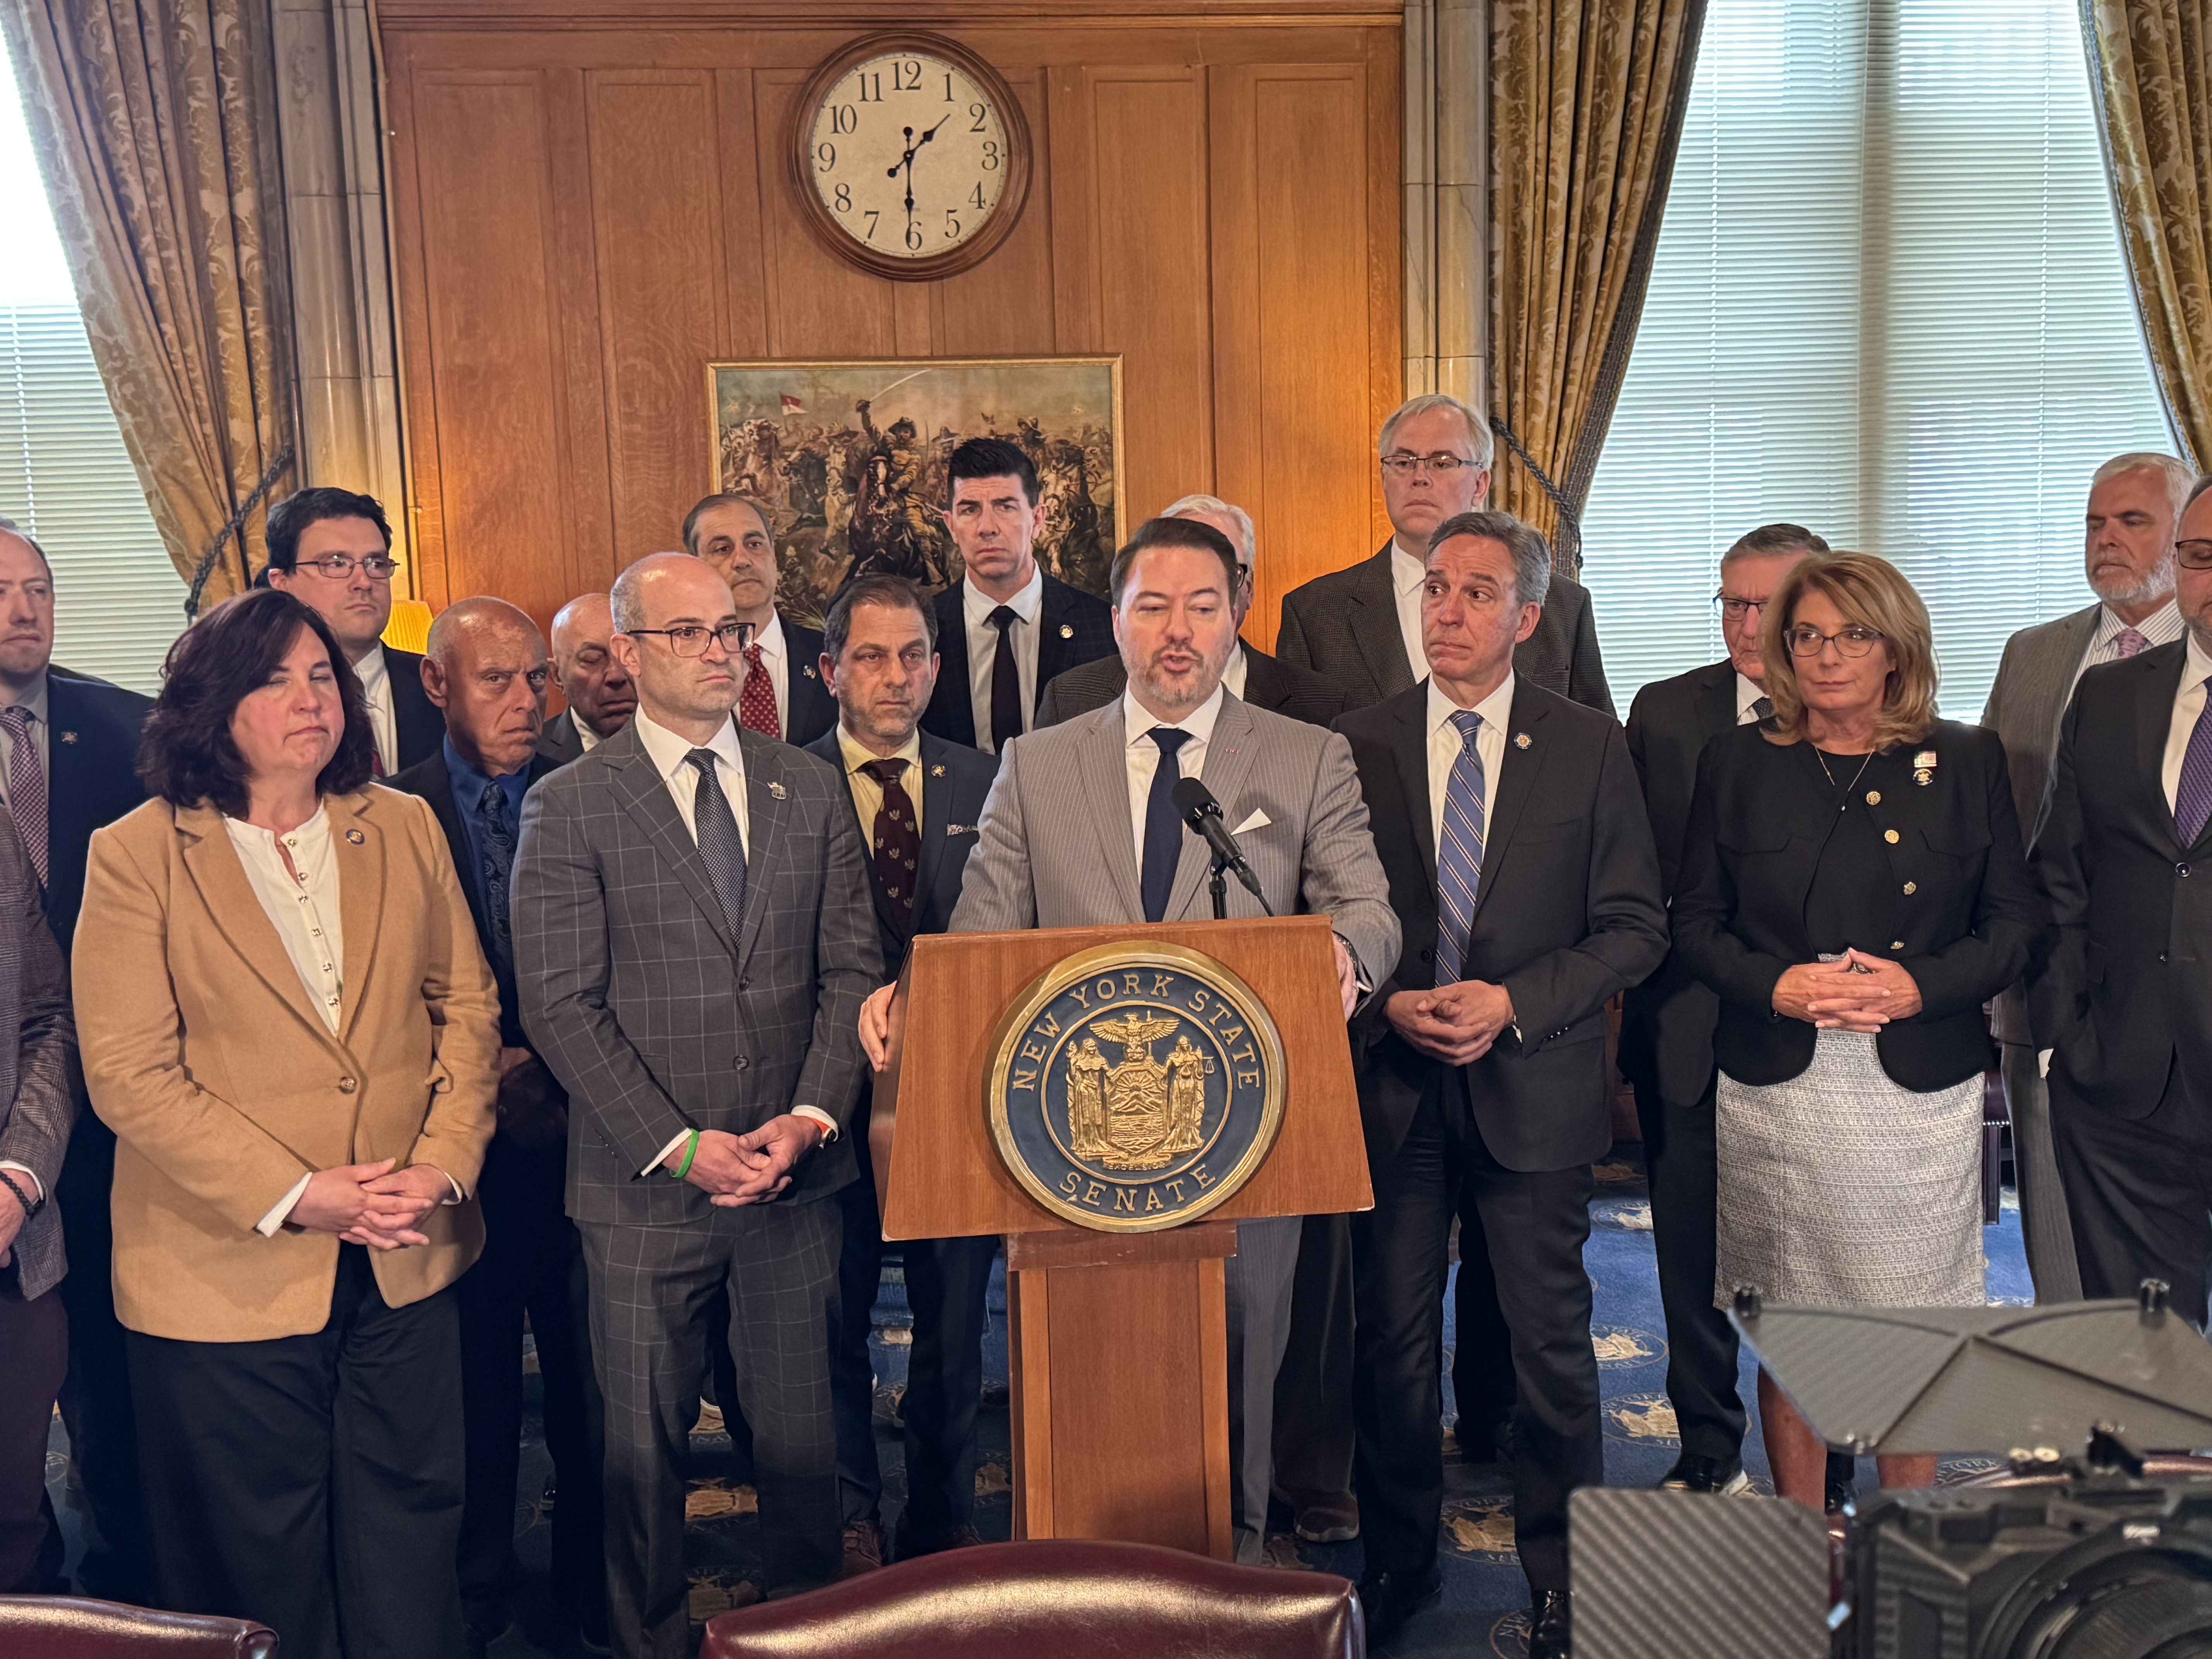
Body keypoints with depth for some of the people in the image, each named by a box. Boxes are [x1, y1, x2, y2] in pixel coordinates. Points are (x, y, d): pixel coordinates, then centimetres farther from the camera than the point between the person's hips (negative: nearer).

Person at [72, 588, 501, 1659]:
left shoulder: (404, 830, 6)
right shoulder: (138, 856, -7)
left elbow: (465, 1007, 8)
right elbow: (130, 1076, -11)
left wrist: (442, 1165, -7)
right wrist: (294, 1195, -16)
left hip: (405, 1262, 3)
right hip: (229, 1272, -3)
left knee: (408, 1552, 14)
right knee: (263, 1571, 12)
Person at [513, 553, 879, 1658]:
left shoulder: (810, 790, 8)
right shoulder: (569, 808, -3)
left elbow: (851, 966, 6)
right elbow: (559, 1004, -8)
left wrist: (811, 1116, -8)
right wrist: (679, 1146, -14)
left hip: (795, 1174, 3)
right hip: (646, 1187, -3)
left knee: (802, 1433, 11)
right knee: (644, 1446, 9)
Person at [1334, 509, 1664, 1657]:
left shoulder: (1589, 750, 0)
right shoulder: (1357, 746, 4)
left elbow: (1634, 927, -1)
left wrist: (1513, 1002, -13)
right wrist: (1388, 1005, -11)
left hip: (1533, 1085, -1)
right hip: (1389, 1081, 1)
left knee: (1550, 1337, 6)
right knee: (1392, 1333, 10)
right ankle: (1396, 1560, 28)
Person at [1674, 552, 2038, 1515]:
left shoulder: (1967, 763, 6)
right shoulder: (1739, 764, 8)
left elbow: (2014, 922, 5)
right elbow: (1695, 922, 8)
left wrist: (1921, 986, -12)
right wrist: (1775, 985, -11)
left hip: (1920, 1087, 0)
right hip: (1777, 1091, 1)